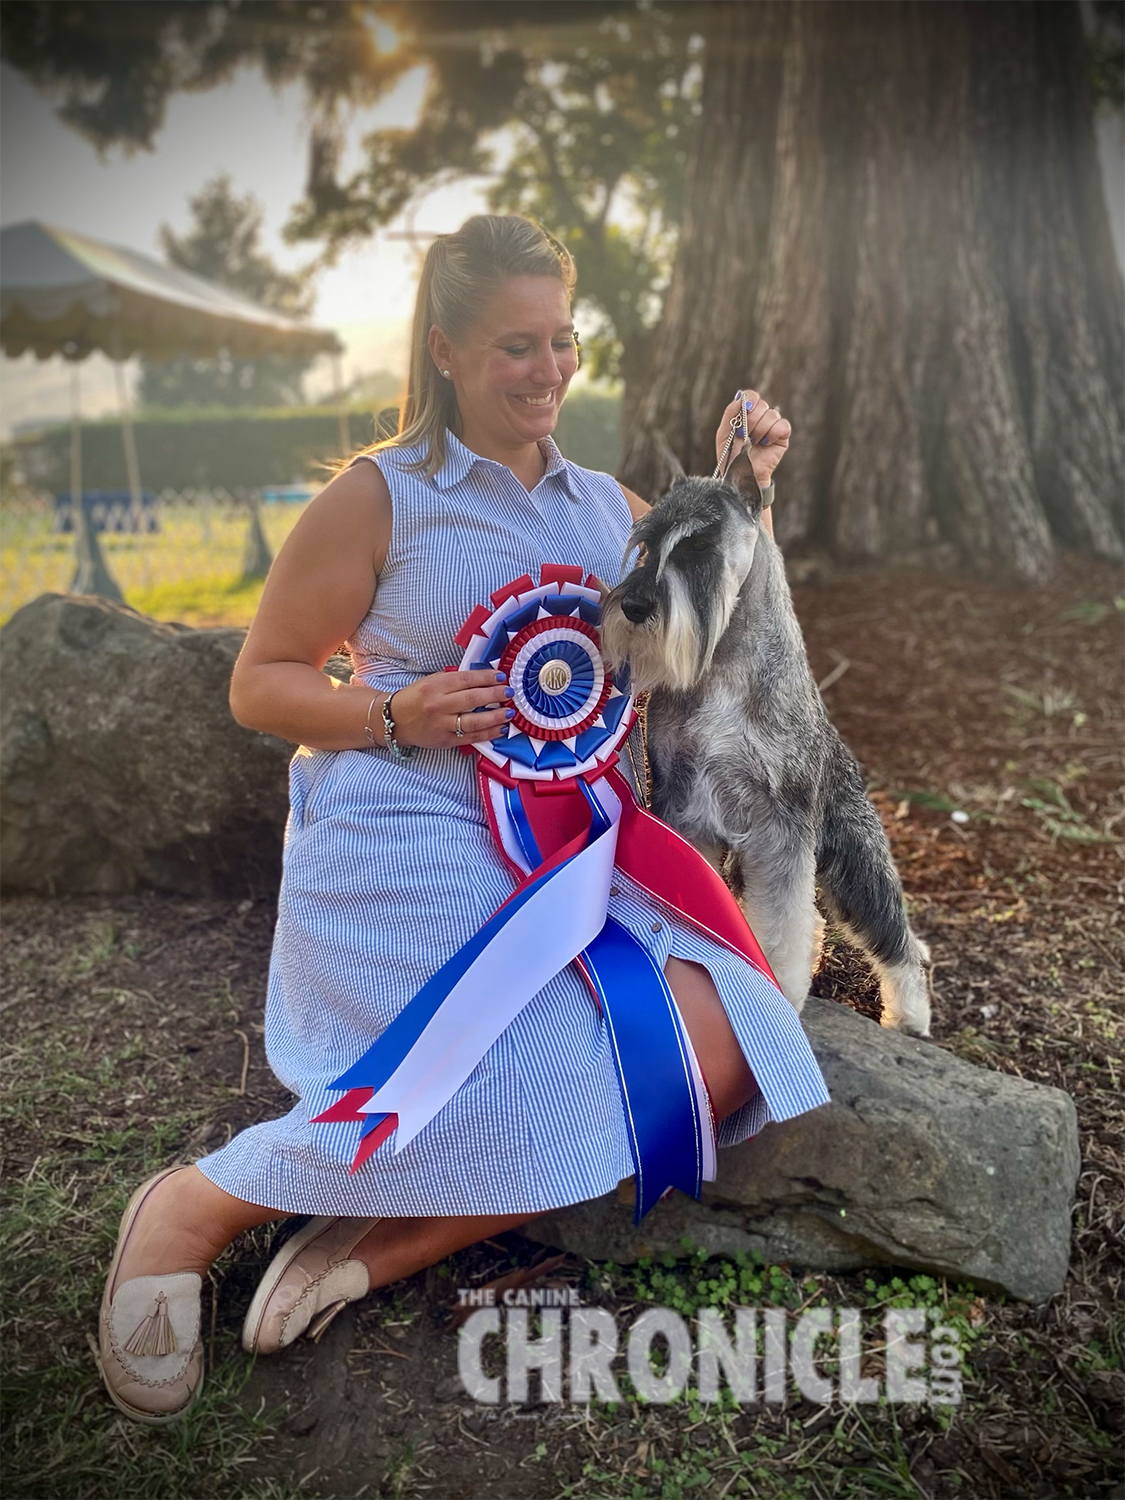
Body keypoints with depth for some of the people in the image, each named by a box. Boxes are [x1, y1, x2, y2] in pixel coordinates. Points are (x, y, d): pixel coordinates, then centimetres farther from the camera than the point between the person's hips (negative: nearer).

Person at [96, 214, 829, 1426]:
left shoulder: (608, 504, 16)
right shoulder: (378, 495, 0)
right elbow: (260, 685, 2)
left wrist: (746, 487, 12)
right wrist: (397, 714, -16)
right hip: (404, 839, -6)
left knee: (716, 1050, -16)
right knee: (528, 1083, -26)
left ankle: (377, 1245, -8)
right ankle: (190, 1209, -1)